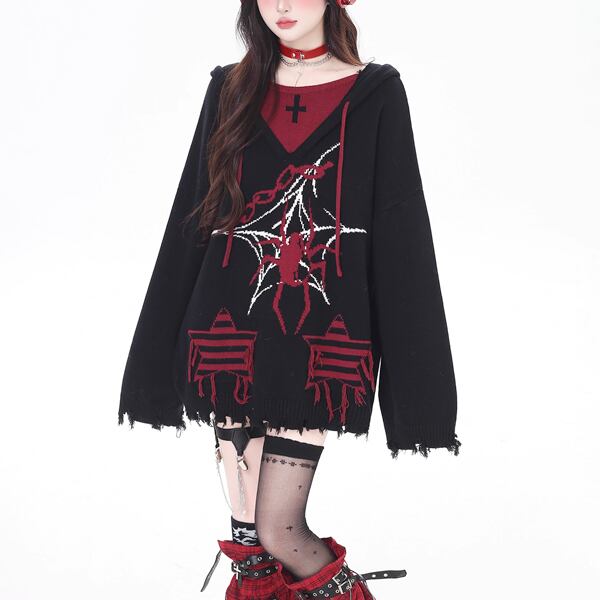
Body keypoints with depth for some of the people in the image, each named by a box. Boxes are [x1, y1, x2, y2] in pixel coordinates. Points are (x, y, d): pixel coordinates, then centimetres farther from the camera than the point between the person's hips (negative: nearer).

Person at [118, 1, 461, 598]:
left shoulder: (375, 93, 3)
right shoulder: (231, 89, 9)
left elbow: (400, 236, 0)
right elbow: (194, 219, 10)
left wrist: (413, 373, -4)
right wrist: (159, 358, 7)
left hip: (321, 341, -2)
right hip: (232, 332, 3)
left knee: (277, 529, -4)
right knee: (245, 532, 7)